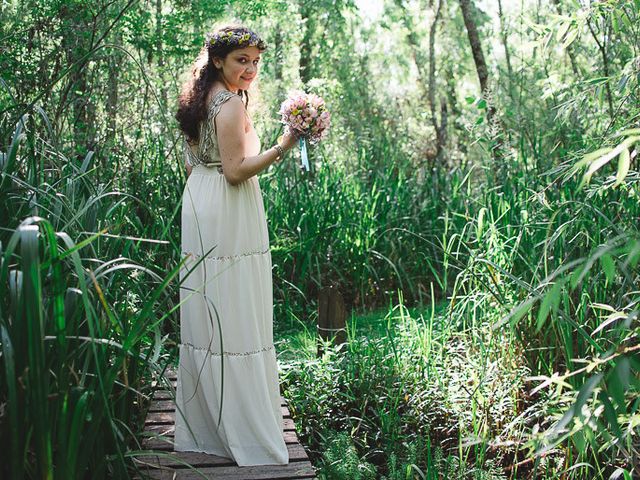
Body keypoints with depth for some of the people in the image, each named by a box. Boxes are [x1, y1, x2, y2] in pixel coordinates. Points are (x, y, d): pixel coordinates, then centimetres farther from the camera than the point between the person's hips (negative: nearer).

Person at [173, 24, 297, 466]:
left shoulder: (199, 100, 14)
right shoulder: (232, 104, -14)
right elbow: (235, 171, -19)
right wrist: (283, 147, -23)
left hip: (199, 210, 10)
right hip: (229, 216, -9)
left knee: (204, 320, 13)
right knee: (236, 322, -5)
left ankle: (200, 426, 24)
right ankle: (247, 433, 3)